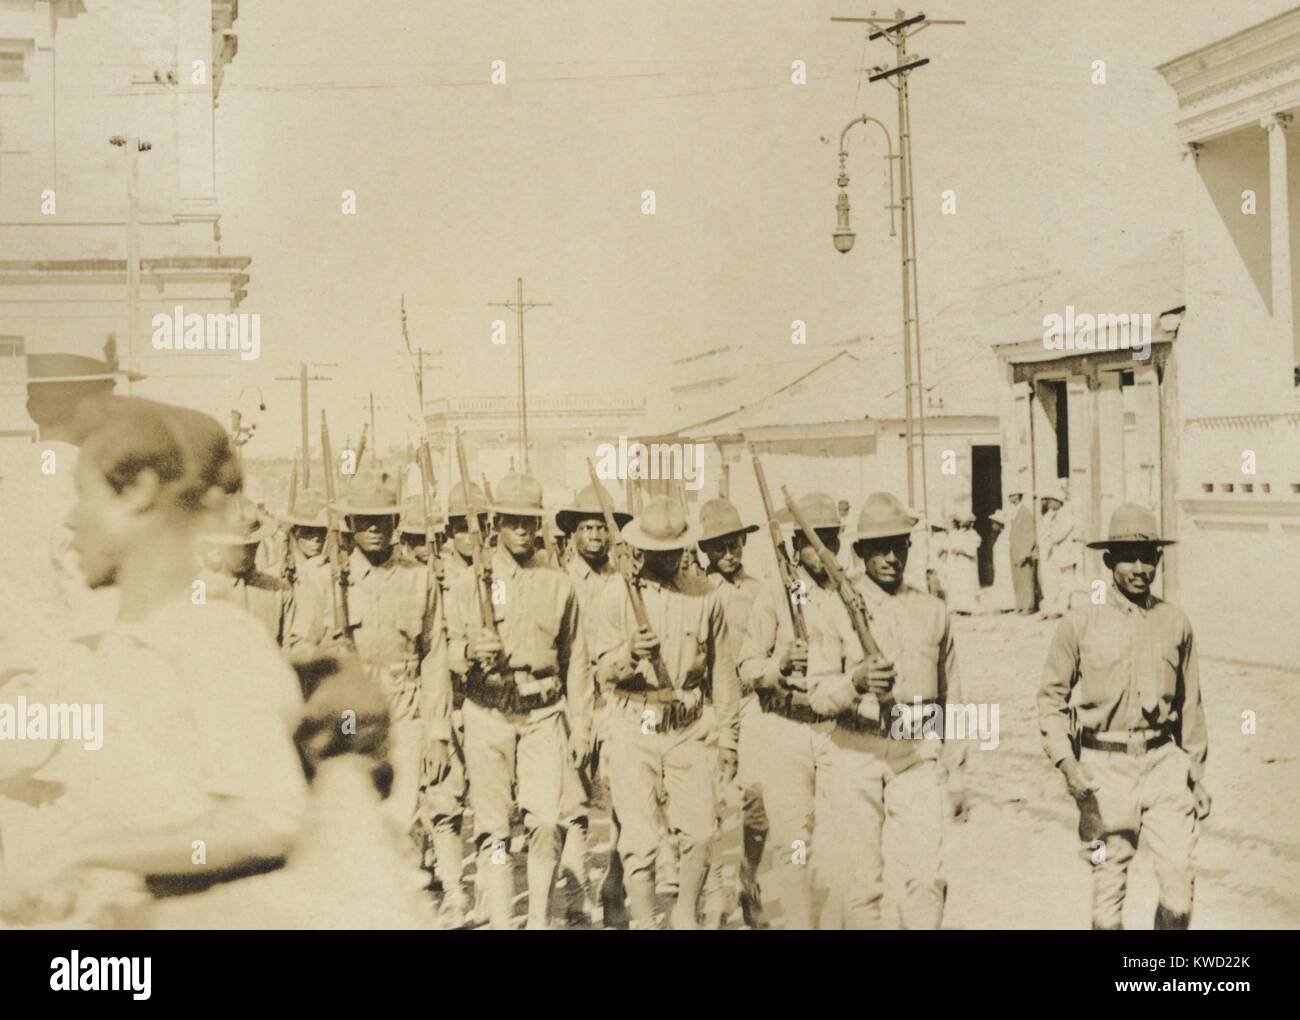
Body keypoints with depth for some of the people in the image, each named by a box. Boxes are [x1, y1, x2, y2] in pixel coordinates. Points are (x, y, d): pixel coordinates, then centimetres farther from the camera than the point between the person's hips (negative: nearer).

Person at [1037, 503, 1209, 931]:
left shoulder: (1176, 622, 5)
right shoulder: (1080, 623, -3)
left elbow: (1190, 704, 13)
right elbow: (1051, 698, 2)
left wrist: (1197, 775, 14)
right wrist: (1066, 761, -10)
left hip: (1164, 762, 2)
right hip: (1104, 768, -2)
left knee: (1179, 876, -6)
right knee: (1109, 883, 5)